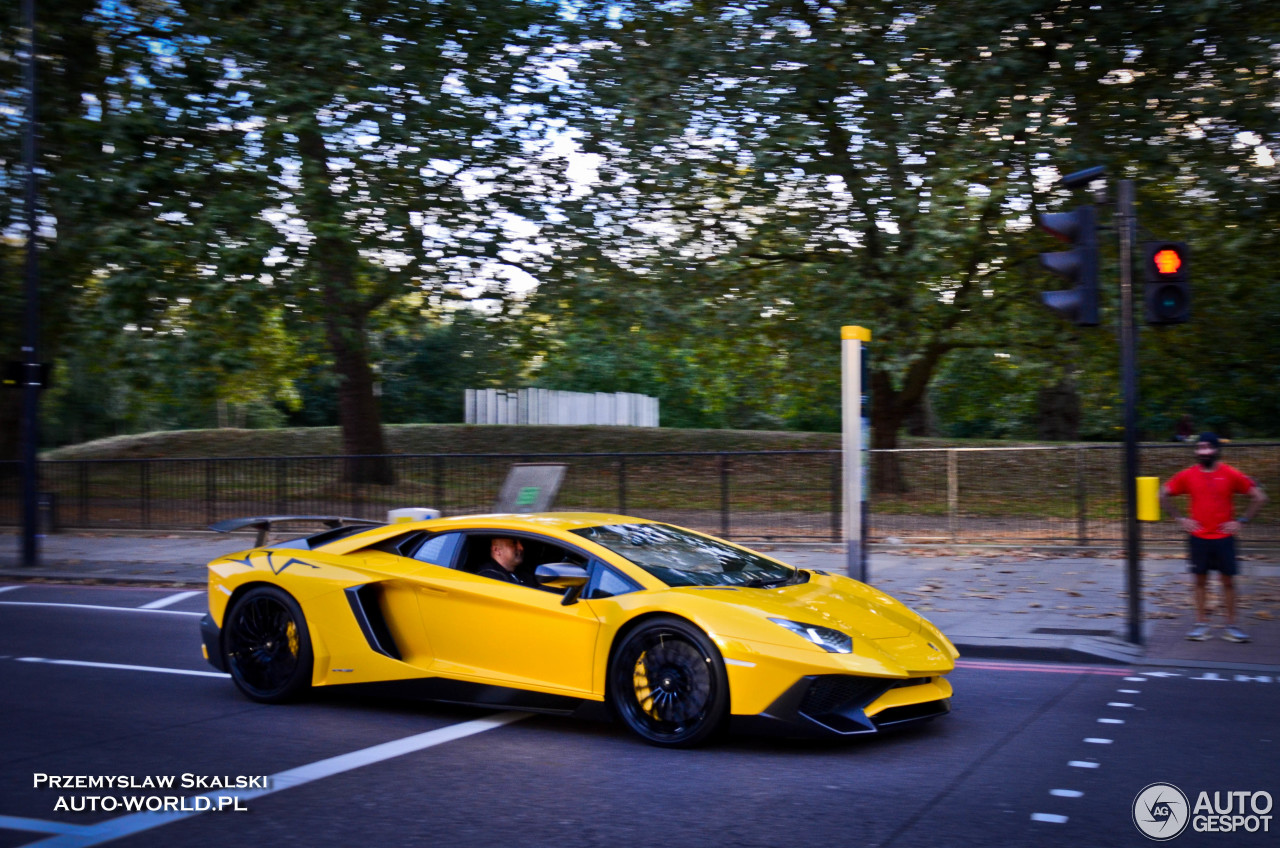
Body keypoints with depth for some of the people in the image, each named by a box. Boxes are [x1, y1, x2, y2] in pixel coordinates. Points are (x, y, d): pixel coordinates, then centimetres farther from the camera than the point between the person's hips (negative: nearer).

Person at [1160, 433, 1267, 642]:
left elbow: (1259, 497, 1)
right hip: (1198, 537, 1)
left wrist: (1241, 521, -4)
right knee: (1200, 580, 5)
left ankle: (1232, 626, 9)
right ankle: (1201, 624, 11)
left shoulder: (1230, 474, -4)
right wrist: (1180, 518, 3)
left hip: (1224, 537, -1)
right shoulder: (1187, 475, -1)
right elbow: (1164, 495, 10)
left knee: (1228, 580, 3)